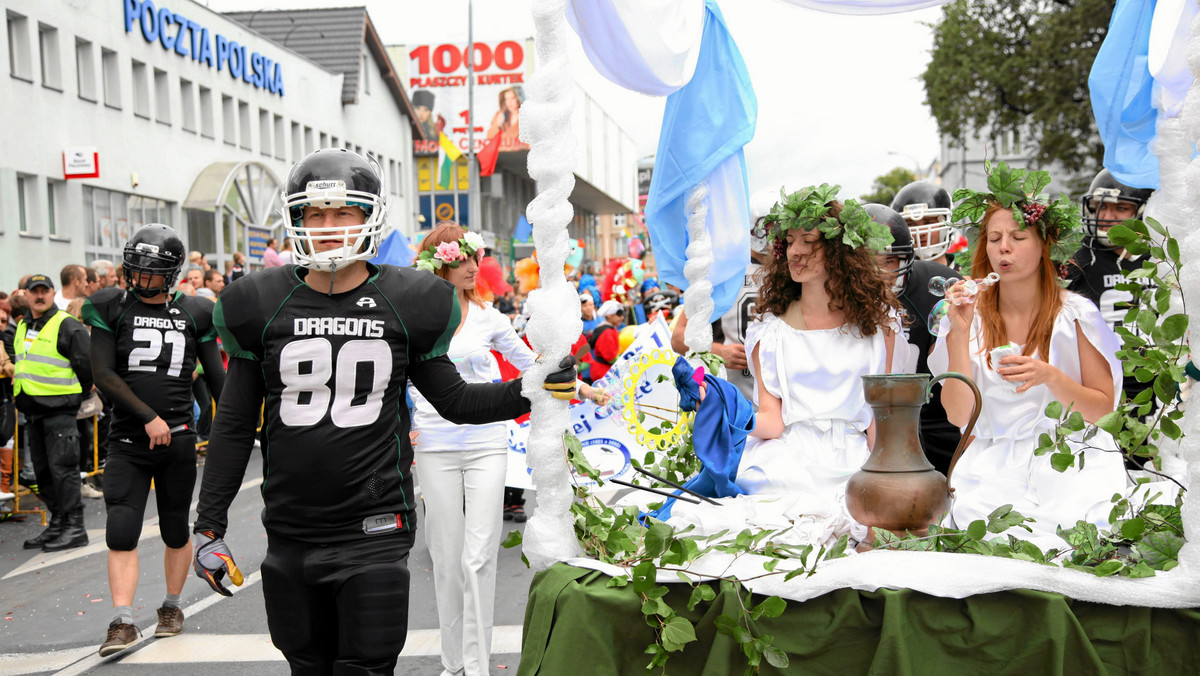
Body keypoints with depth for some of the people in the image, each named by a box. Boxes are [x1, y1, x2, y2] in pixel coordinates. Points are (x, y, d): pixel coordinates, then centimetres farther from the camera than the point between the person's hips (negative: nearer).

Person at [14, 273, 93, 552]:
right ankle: (57, 523, 21)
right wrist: (19, 381, 20)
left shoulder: (68, 326, -9)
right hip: (31, 410, 8)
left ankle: (74, 527, -3)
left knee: (62, 468, -8)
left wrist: (71, 396, -2)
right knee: (43, 471, 12)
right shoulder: (22, 327, 16)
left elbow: (86, 367, -8)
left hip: (59, 411, -8)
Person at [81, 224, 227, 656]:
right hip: (128, 439, -1)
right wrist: (148, 417, -14)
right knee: (121, 532, -6)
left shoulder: (193, 313, 4)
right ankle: (122, 622, 1)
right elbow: (103, 374, -6)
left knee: (176, 531, 11)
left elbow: (216, 378, 9)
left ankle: (172, 606, 30)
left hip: (178, 438, 1)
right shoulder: (111, 308, 0)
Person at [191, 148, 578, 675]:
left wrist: (528, 391, -9)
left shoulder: (406, 304, -2)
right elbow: (234, 425, 6)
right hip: (290, 537, 2)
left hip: (374, 532, -2)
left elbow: (454, 401, 6)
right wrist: (209, 526, 5)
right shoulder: (260, 305, 1)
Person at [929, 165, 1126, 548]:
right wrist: (959, 334, -13)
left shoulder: (1075, 314, -1)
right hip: (991, 470, 1)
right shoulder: (970, 315, 3)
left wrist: (1049, 377, -17)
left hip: (1066, 468, -1)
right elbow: (957, 415, -4)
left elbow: (1103, 408, 1)